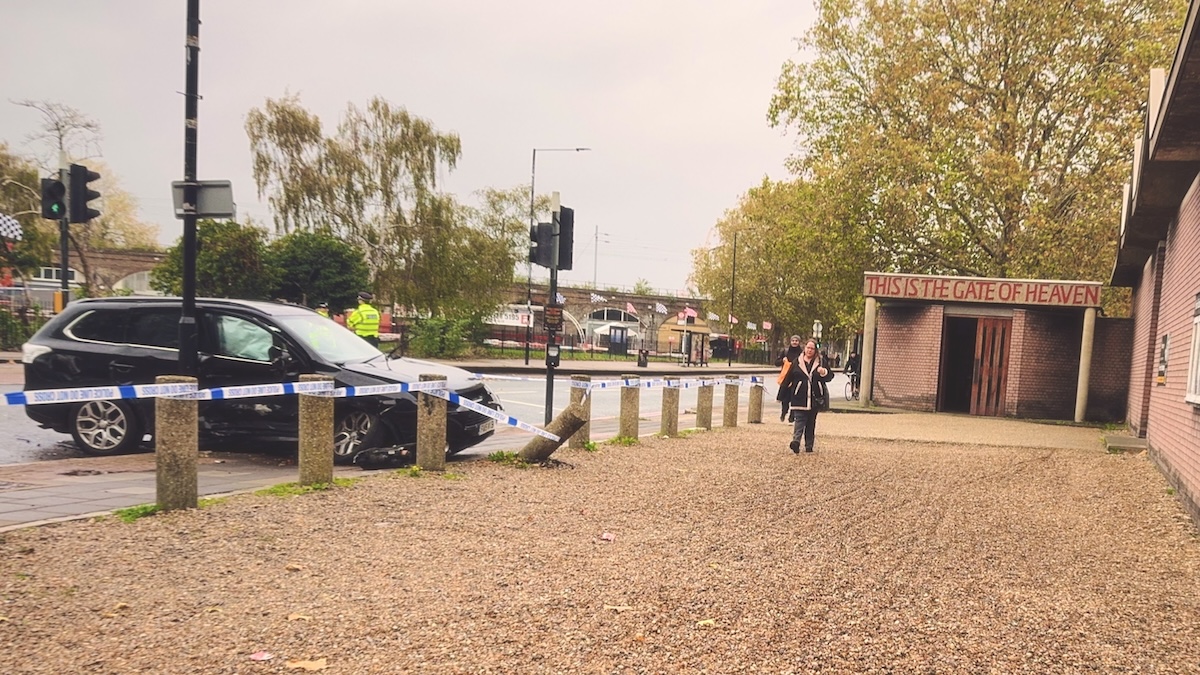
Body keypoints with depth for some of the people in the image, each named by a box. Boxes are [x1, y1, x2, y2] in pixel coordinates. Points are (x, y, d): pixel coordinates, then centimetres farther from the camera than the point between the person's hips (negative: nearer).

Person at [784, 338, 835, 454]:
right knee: (799, 419, -13)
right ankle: (796, 441, -25)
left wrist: (824, 372, -19)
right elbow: (789, 377, 5)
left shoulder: (820, 362, 8)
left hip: (814, 397, 2)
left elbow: (830, 376, 3)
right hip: (799, 397, -2)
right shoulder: (796, 362, 6)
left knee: (811, 422, 8)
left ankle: (809, 445, 13)